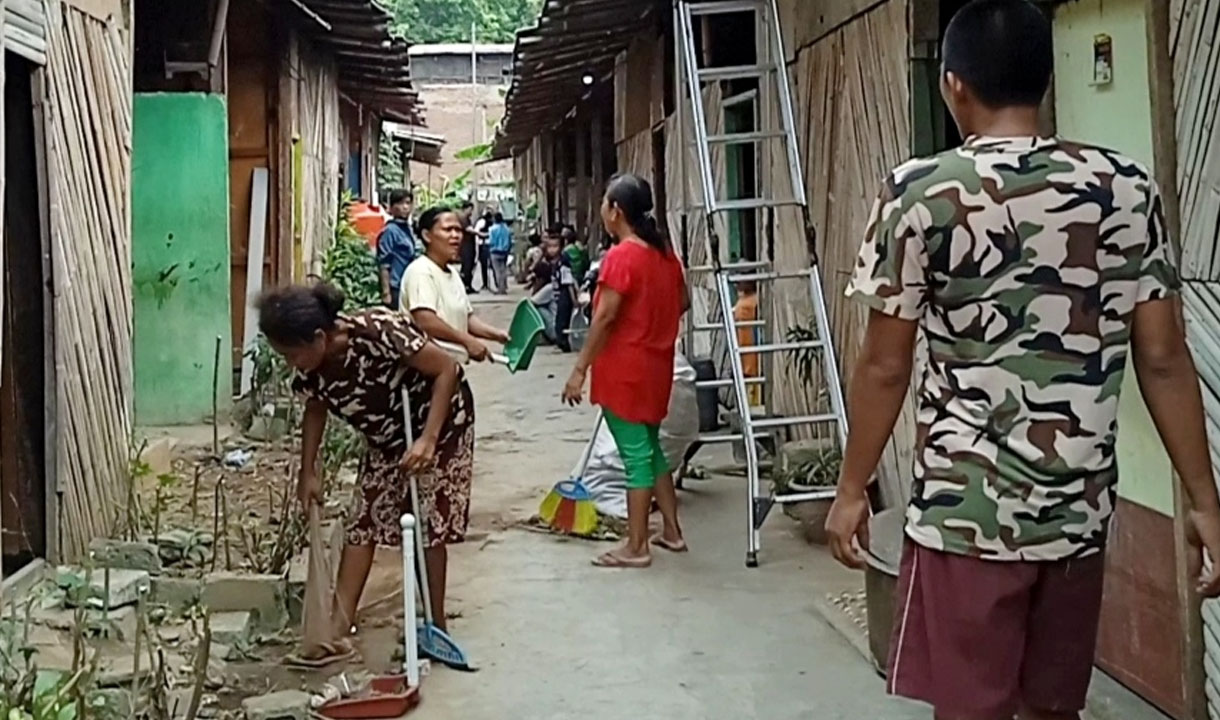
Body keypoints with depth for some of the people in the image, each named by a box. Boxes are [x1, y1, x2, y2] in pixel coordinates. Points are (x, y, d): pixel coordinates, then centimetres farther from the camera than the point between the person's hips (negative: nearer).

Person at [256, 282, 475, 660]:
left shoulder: (378, 331, -36)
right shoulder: (310, 371, -17)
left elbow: (447, 369, -28)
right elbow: (315, 410, 5)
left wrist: (427, 440, -33)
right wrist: (308, 473, 2)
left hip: (440, 420, -6)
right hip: (387, 436, 6)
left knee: (428, 527, -5)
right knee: (363, 523, 1)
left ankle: (436, 627, 9)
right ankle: (338, 629, 3)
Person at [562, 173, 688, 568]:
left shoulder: (621, 257, -18)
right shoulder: (664, 252, 7)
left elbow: (604, 318, -20)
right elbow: (681, 303, 17)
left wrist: (579, 370, -16)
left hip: (624, 369, -8)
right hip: (656, 365, 8)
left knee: (636, 453, -2)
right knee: (651, 447, 19)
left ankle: (636, 547, 6)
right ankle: (672, 531, 26)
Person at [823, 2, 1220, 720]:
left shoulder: (922, 192, -9)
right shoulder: (1130, 187, 1)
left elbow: (885, 367, -7)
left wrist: (853, 489, 5)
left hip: (967, 511, -4)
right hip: (1080, 511, 4)